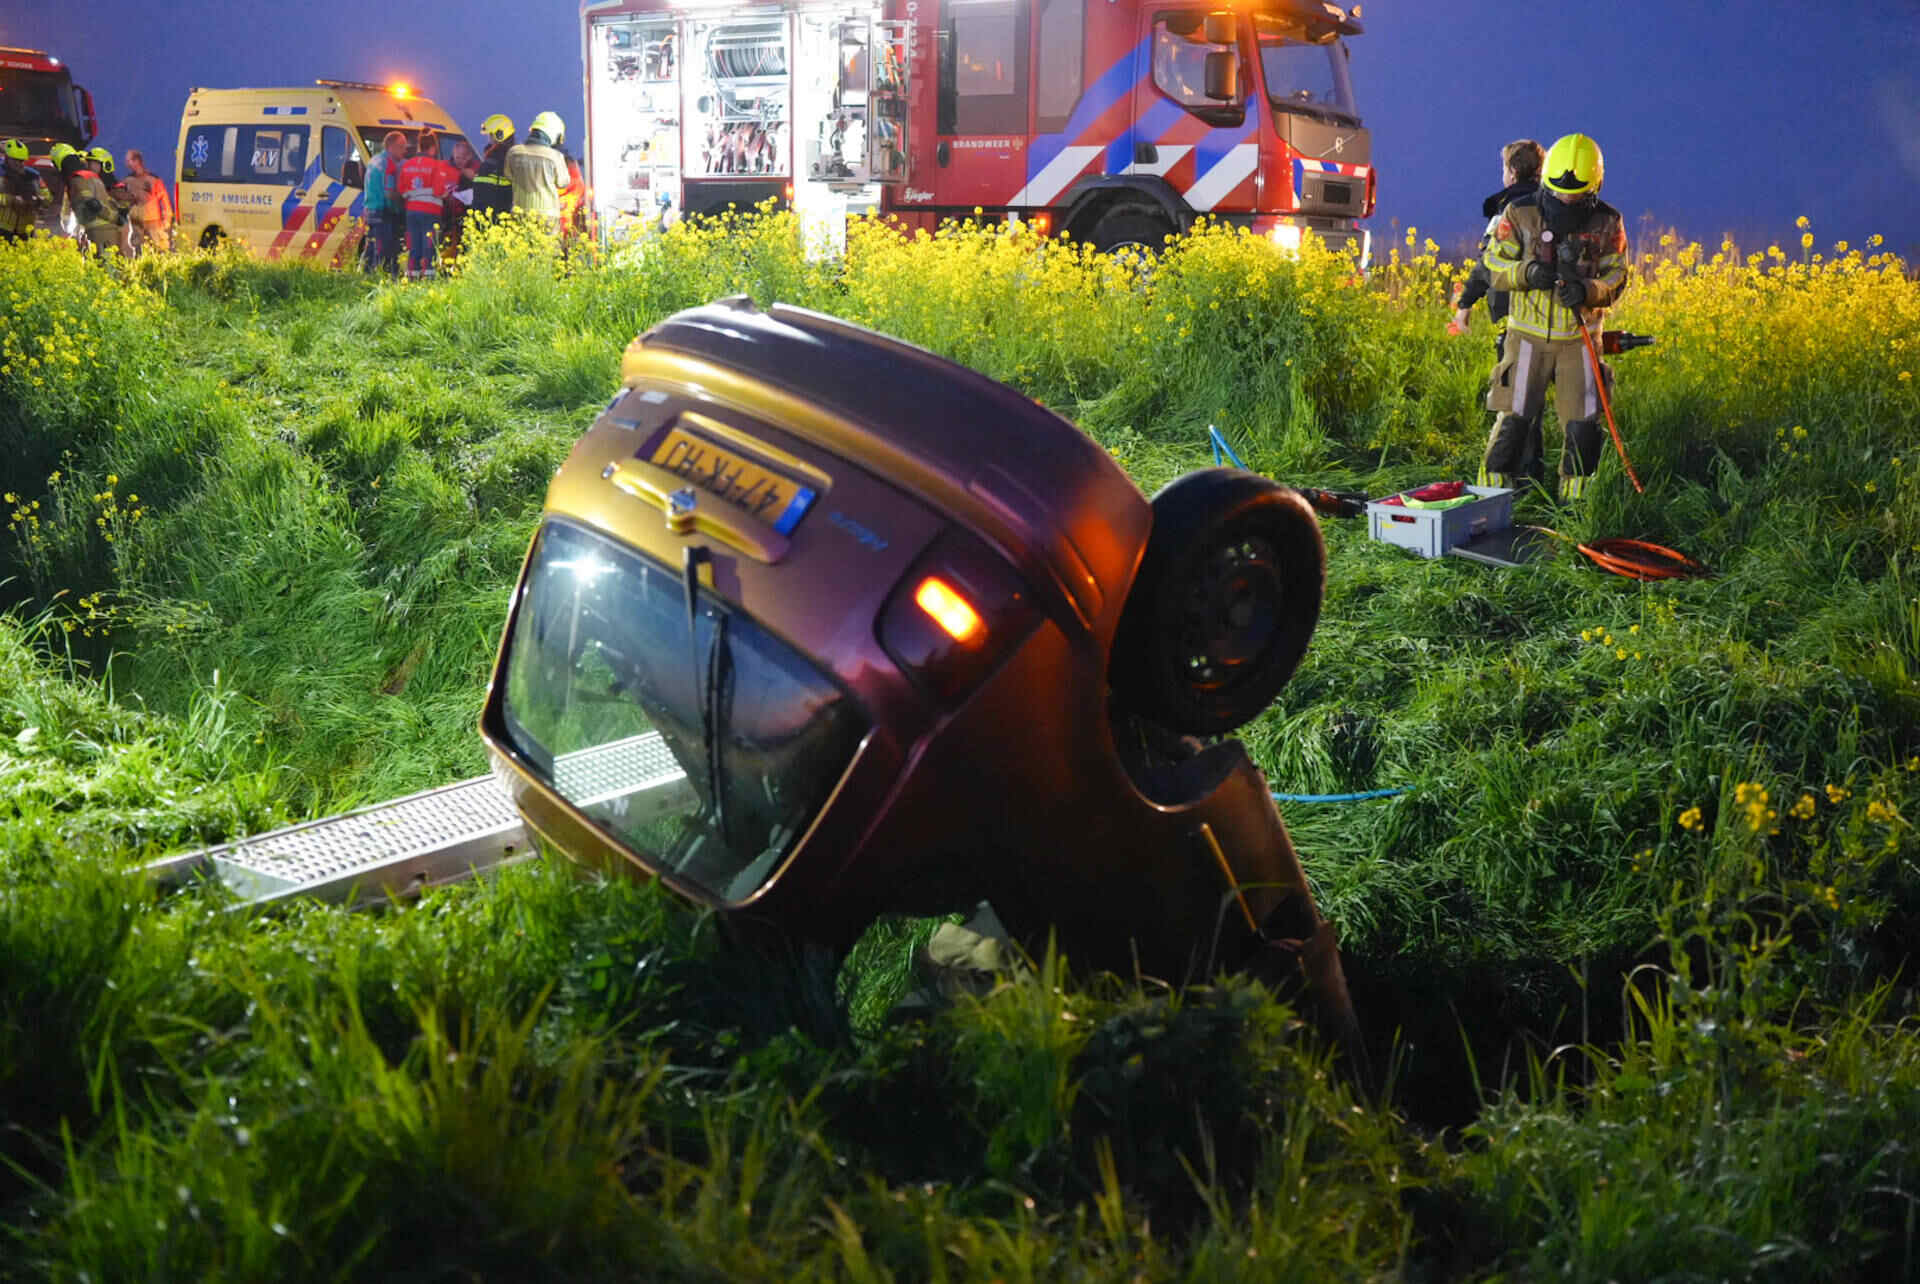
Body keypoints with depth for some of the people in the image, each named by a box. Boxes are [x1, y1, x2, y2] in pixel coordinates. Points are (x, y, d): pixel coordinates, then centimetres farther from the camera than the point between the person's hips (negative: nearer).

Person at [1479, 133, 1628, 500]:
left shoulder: (1607, 222, -1)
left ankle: (1574, 498, 17)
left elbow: (1616, 277, 1)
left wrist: (1587, 291, -21)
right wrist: (1527, 273, -23)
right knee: (1513, 419, -3)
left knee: (1583, 423, 2)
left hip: (1580, 338, 2)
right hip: (1529, 335, -1)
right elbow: (1493, 265, -2)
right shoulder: (1520, 214, -5)